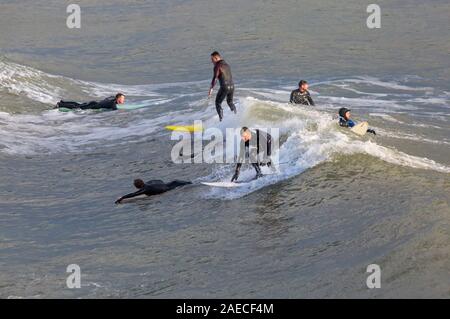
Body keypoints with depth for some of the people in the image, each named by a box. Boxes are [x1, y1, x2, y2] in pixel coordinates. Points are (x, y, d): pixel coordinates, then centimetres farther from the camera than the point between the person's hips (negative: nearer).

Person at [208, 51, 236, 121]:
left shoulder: (217, 66, -9)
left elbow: (215, 77, -19)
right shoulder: (227, 65, 18)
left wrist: (211, 88, -23)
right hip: (232, 86, 7)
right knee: (230, 102, 28)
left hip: (224, 87, -7)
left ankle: (221, 120, -5)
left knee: (218, 104, 5)